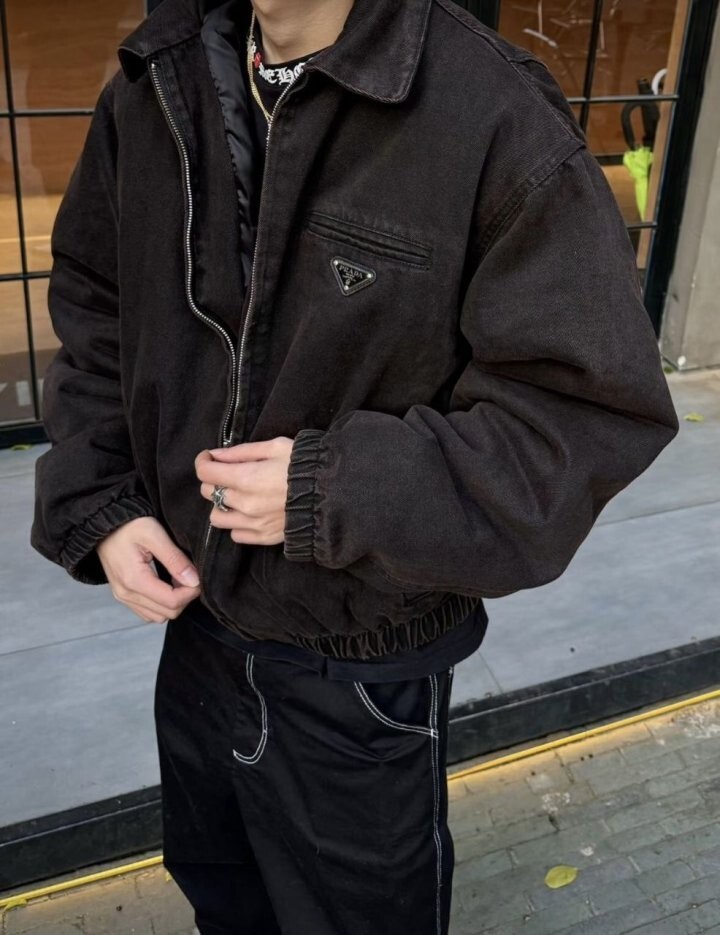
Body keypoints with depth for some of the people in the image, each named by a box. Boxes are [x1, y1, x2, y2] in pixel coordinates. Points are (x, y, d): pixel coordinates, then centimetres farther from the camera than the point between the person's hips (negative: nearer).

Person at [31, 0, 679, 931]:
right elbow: (91, 311, 7)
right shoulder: (151, 92, -4)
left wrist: (339, 492, -27)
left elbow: (595, 411, -22)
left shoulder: (498, 121, -23)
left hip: (363, 676, -5)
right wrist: (96, 505, -6)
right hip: (194, 618, 5)